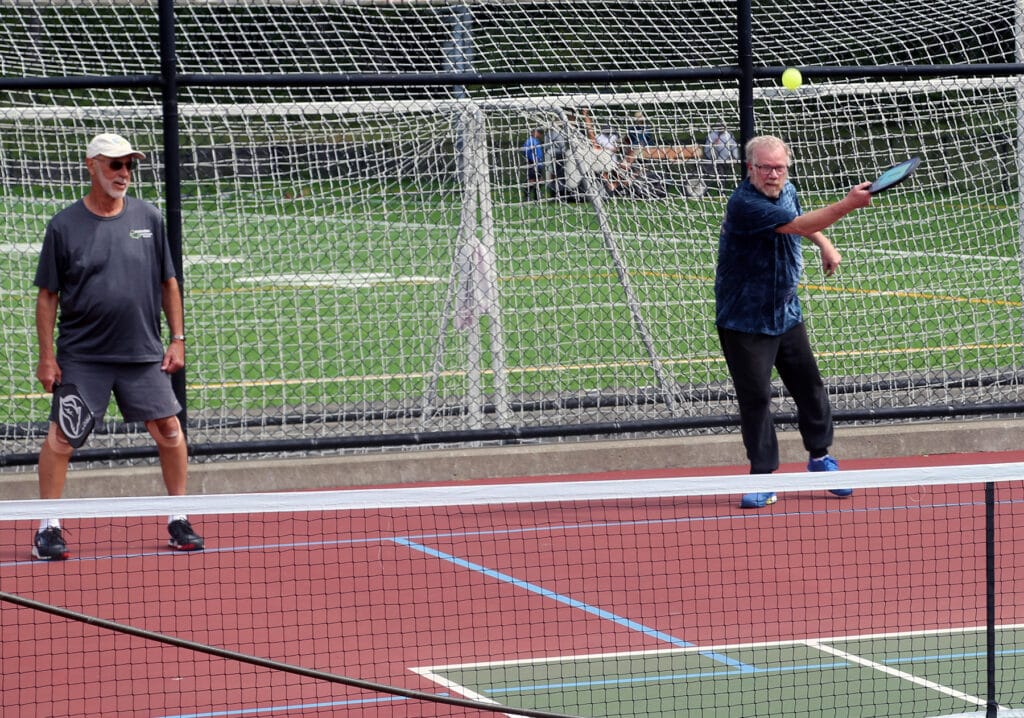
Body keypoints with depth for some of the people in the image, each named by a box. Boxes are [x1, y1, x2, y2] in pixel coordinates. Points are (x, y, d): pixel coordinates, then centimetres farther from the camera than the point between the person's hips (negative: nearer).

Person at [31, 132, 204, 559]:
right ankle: (48, 528, 4)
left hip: (144, 355, 2)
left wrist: (177, 339, 6)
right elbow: (47, 296, 1)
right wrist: (46, 356, -4)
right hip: (81, 358, -2)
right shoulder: (64, 226, -2)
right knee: (61, 436, -6)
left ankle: (178, 522, 15)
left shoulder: (149, 219, 5)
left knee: (169, 430, 1)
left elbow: (168, 284, 12)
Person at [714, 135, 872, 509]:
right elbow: (799, 225, -35)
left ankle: (819, 456, 31)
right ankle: (763, 477, 6)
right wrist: (847, 204, -43)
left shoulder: (787, 190, 0)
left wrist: (825, 245, 14)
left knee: (810, 386, 12)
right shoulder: (744, 204, -27)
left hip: (786, 313, 7)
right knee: (756, 397, -5)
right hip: (745, 320, -7)